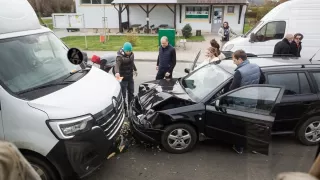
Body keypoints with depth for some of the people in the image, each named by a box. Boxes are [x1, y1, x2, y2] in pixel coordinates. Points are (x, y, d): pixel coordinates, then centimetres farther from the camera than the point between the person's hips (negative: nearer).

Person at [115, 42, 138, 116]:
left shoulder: (131, 54, -1)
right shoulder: (120, 57, -22)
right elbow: (117, 65, -39)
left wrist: (135, 70, 30)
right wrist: (117, 72, -59)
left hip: (130, 77, 7)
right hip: (123, 78, -7)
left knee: (131, 93, 18)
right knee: (123, 95, -3)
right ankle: (124, 110, 10)